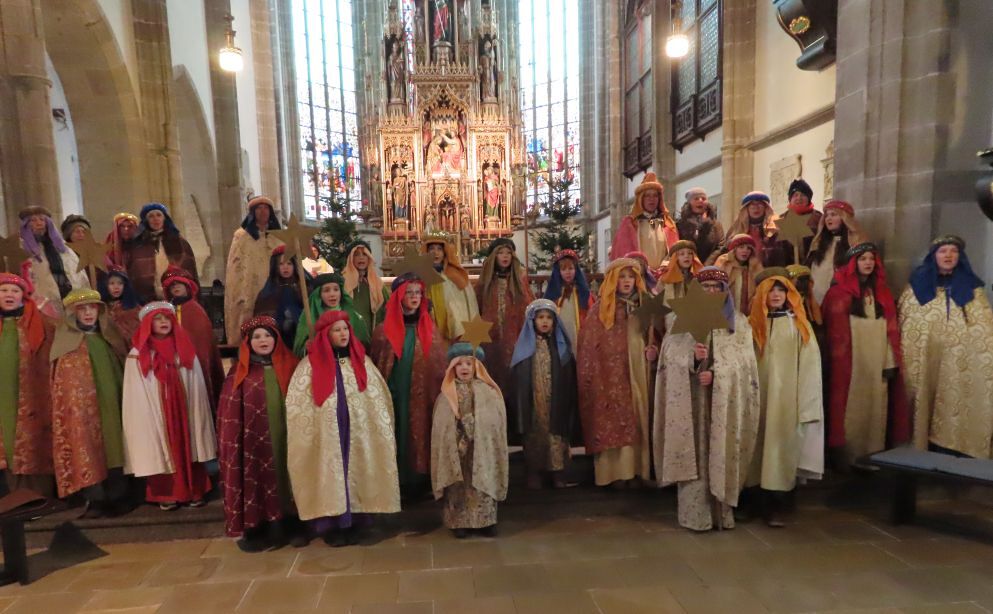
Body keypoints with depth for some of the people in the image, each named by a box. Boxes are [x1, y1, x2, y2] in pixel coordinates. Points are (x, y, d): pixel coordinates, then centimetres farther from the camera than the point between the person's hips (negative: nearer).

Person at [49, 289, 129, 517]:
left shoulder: (109, 336, 11)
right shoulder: (65, 338, 5)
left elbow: (123, 366, 14)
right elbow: (60, 379, 6)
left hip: (111, 403, 2)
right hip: (80, 403, -2)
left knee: (114, 446, 1)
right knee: (86, 444, -9)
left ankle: (117, 497, 7)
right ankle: (95, 499, -5)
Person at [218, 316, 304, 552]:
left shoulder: (290, 366, 4)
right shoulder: (239, 373, 2)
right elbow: (230, 414, 0)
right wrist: (232, 444, -5)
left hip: (286, 438, 1)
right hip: (256, 441, -1)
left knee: (287, 478, 8)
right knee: (259, 480, 2)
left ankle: (291, 525, 21)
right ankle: (260, 529, 15)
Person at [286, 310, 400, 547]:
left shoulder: (361, 360, 6)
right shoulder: (311, 364, -2)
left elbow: (378, 397, 9)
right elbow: (297, 403, -2)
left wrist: (380, 428, 5)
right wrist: (310, 430, -6)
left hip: (357, 433, 2)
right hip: (326, 435, -2)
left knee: (355, 474, 6)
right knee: (329, 476, 1)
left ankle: (352, 524, 19)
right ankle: (331, 527, 14)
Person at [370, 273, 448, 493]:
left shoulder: (429, 327, 5)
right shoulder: (384, 329, 0)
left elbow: (440, 364, 6)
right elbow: (376, 365, 3)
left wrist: (440, 393, -1)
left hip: (422, 395, 1)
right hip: (395, 395, -1)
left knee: (419, 435, 5)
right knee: (398, 436, 4)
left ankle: (418, 480, 20)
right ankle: (397, 482, 19)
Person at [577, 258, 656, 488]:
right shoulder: (600, 310, -2)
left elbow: (655, 337, 18)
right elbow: (588, 347, -4)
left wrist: (654, 350, -5)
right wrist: (592, 380, -10)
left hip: (638, 376, 4)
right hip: (610, 377, -4)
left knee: (637, 422, 5)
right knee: (613, 423, -3)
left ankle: (635, 470, 14)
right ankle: (616, 471, 5)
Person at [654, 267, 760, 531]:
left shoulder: (738, 322, 10)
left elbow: (742, 360, -1)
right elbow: (671, 354, -2)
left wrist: (715, 373, -17)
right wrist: (692, 356, -23)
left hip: (725, 398, 1)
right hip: (690, 398, -1)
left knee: (721, 453, 2)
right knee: (693, 452, -3)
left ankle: (722, 511, 12)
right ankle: (694, 513, 4)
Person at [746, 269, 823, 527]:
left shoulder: (798, 325, 4)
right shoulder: (753, 324, 9)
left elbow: (809, 363, -1)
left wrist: (805, 401, -10)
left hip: (786, 396, -2)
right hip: (759, 395, 2)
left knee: (780, 443, -3)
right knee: (759, 442, 4)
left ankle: (774, 505, 6)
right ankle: (755, 500, 15)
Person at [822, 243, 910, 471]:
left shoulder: (882, 292, 13)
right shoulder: (840, 293, -5)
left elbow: (890, 330, 10)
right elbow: (836, 333, -6)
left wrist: (890, 362, 3)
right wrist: (841, 365, -8)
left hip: (877, 363, 5)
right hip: (851, 364, -5)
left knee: (875, 408, 7)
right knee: (851, 409, -2)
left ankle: (873, 456, 17)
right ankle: (847, 456, 5)